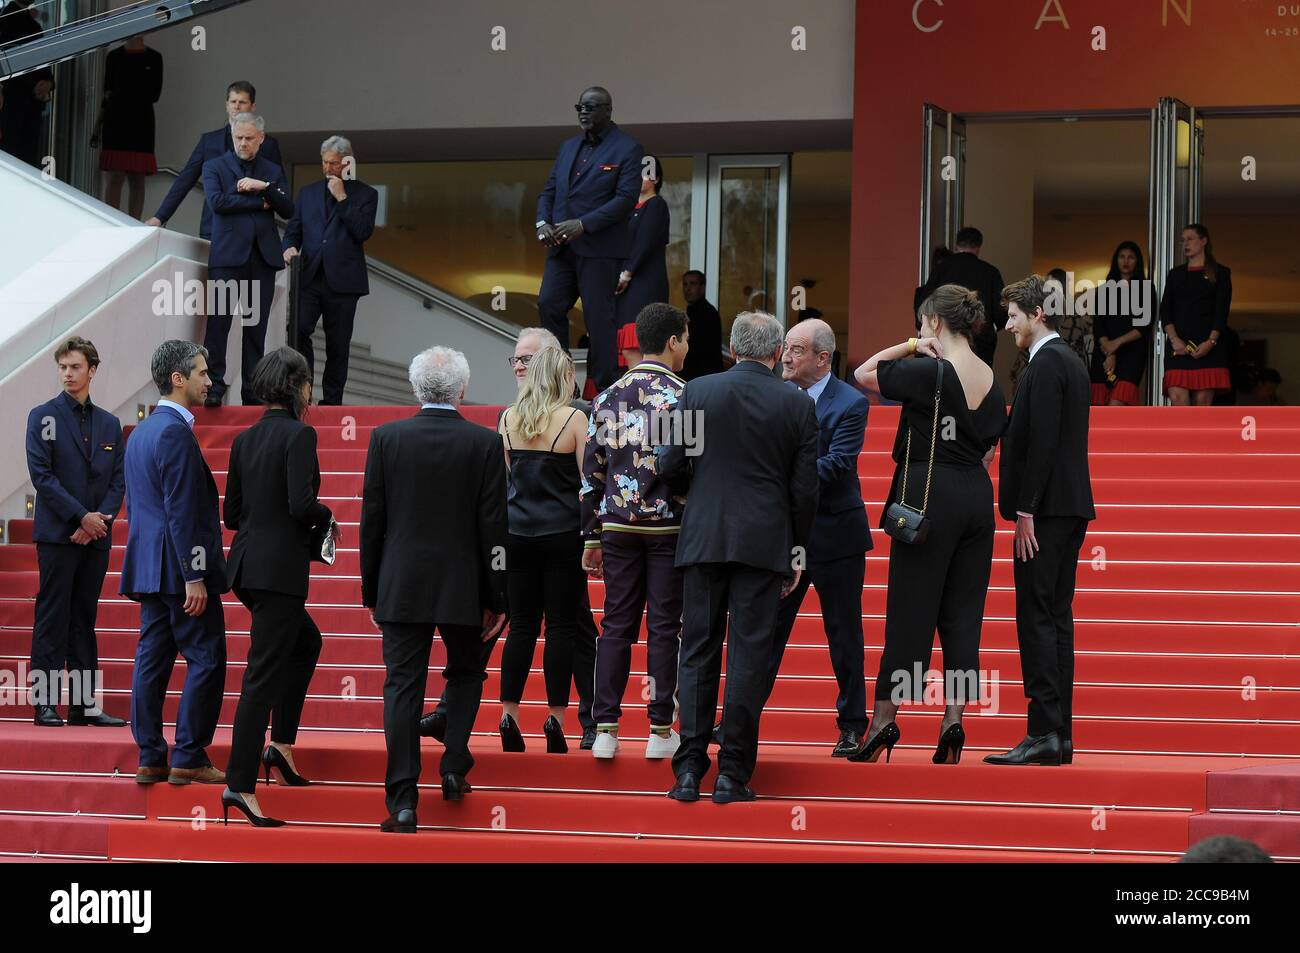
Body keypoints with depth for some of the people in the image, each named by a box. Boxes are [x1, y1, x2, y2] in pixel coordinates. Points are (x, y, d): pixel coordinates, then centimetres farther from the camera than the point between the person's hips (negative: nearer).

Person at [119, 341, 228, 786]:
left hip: (148, 565, 10)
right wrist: (193, 577, -20)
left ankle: (151, 758, 9)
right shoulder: (175, 432, -15)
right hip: (178, 566, -10)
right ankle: (189, 757, -5)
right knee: (206, 660, -4)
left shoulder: (140, 432, 16)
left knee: (152, 660, 8)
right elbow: (180, 511, -20)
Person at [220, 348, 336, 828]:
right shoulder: (298, 435, -12)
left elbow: (232, 513, 13)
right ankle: (240, 784, -7)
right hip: (280, 567, -8)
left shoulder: (245, 439, 10)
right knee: (263, 673, -6)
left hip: (247, 565, 8)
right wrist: (327, 518, -1)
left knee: (306, 641, 28)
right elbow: (302, 504, -21)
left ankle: (281, 743, 25)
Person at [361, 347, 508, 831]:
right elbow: (493, 526, -5)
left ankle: (403, 803, -5)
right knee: (465, 674, 22)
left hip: (401, 586, 0)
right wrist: (496, 599, 3)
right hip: (462, 588, 0)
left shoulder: (386, 438, -3)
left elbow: (372, 519, 0)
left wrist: (371, 589, 9)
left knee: (403, 687, 1)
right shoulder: (485, 443, -6)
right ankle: (454, 768, 13)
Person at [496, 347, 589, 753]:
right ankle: (556, 719, -2)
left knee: (522, 625, 8)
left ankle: (509, 717, 4)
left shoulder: (508, 418, 6)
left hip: (517, 532, 4)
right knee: (561, 625, 0)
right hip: (563, 532, -4)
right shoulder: (573, 419, -6)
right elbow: (587, 480, -6)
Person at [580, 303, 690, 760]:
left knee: (616, 625, 7)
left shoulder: (608, 398, 7)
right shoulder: (682, 396, -8)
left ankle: (605, 730, 3)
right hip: (669, 527, -4)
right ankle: (661, 732, 5)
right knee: (664, 627, 2)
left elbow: (591, 473, 8)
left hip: (618, 527, 4)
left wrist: (591, 539, 13)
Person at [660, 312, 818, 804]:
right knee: (748, 656, 1)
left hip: (704, 538, 1)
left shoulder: (698, 391, -1)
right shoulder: (797, 404, -1)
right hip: (765, 542, -1)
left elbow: (670, 466, 1)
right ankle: (732, 774, 0)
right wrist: (796, 551, 10)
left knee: (698, 653, 7)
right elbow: (804, 489, 0)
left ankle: (689, 770, 3)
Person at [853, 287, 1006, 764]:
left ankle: (886, 717, 2)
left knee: (909, 608, -2)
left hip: (928, 494, -6)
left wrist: (909, 346, 3)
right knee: (962, 612, 6)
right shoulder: (991, 380, 9)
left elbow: (863, 374, 0)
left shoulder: (928, 371, -12)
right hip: (977, 497, 6)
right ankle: (953, 721, 1)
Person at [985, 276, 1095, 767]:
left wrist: (1026, 511, -19)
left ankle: (1044, 734, -12)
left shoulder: (1046, 363, -12)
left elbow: (1041, 442, -19)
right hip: (1070, 506, 10)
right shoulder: (1070, 362, 18)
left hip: (1047, 509, -10)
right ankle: (1060, 736, 10)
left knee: (1037, 617, -10)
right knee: (1056, 618, 9)